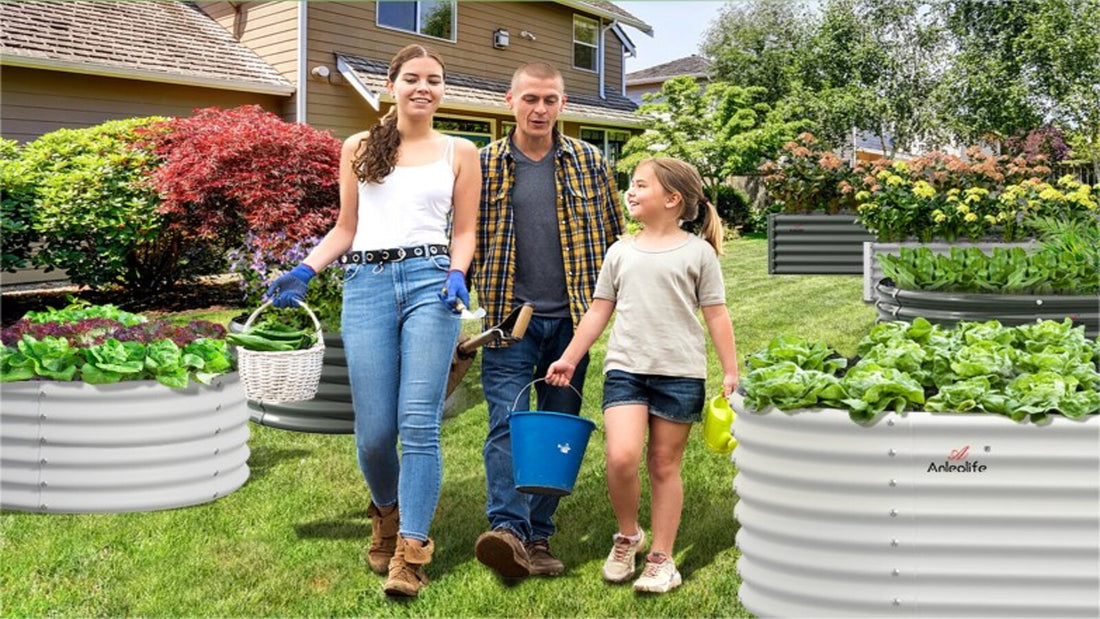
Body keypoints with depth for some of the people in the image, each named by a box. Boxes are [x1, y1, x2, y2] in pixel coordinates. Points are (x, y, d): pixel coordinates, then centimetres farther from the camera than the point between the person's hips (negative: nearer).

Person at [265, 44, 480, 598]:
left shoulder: (459, 153, 12)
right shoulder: (359, 149, 16)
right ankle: (387, 514, 30)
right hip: (367, 284, 2)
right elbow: (346, 229, 19)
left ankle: (411, 552, -3)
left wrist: (456, 275, -8)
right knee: (374, 430, 0)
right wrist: (303, 271, 6)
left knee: (419, 423, -10)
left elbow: (465, 232, 11)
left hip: (429, 281, -1)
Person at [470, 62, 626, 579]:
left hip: (571, 320, 2)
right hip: (507, 318, -1)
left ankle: (537, 537, 14)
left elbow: (615, 237, 13)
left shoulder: (589, 163, 8)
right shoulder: (483, 166, 5)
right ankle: (508, 529, -20)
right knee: (508, 423, -13)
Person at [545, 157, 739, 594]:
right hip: (625, 367, 2)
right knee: (621, 458, -14)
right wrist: (569, 359, 11)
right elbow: (599, 311, 15)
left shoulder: (698, 252, 2)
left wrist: (730, 373, -1)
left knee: (664, 464, 6)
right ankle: (627, 536, 12)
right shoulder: (621, 252, 11)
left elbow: (716, 315, 2)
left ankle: (661, 558, 19)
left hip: (680, 373, -2)